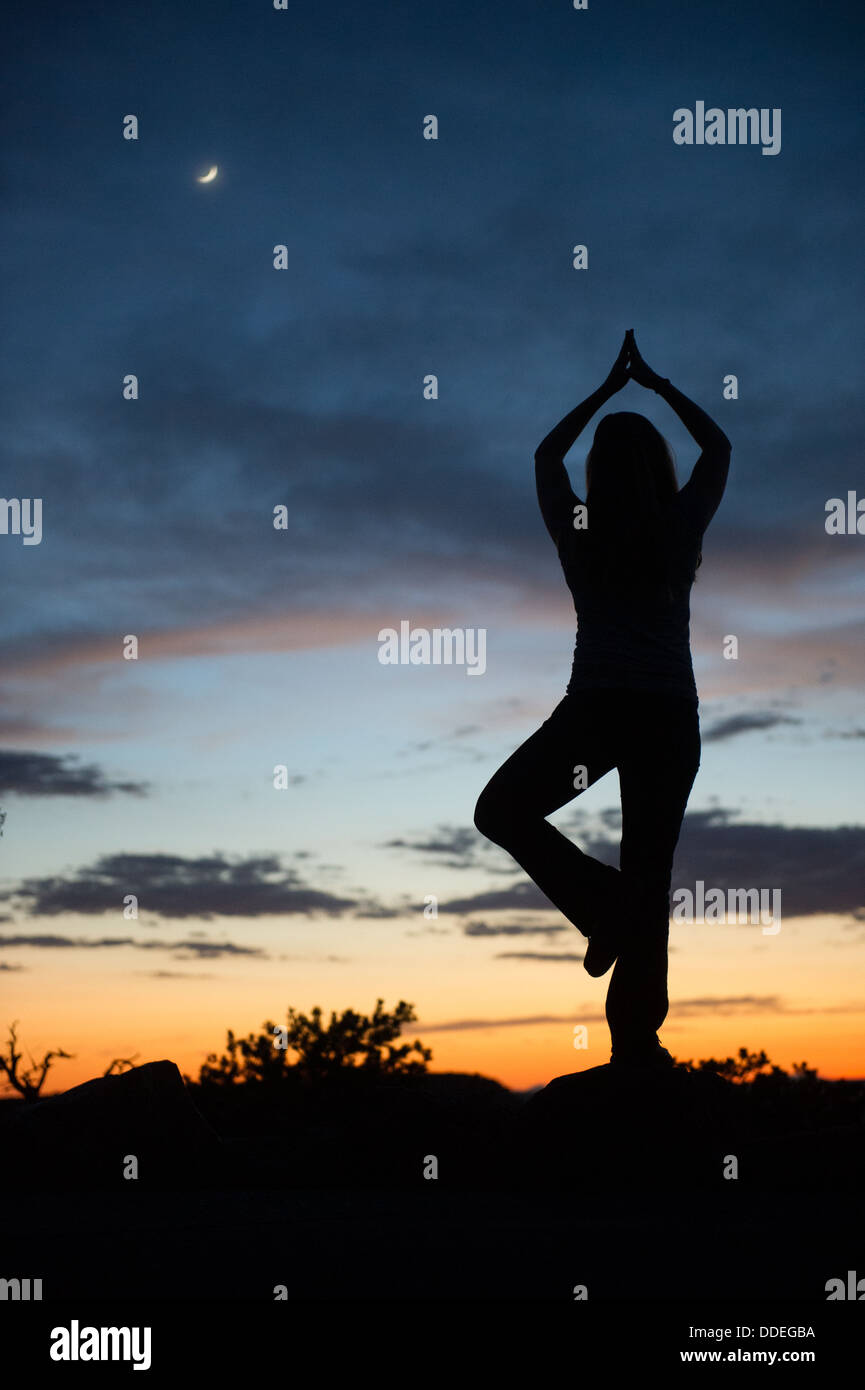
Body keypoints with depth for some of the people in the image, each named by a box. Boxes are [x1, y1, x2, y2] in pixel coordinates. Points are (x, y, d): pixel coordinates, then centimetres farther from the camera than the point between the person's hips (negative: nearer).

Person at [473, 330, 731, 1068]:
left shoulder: (579, 533, 3)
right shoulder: (680, 530, 3)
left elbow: (546, 454, 23)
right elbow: (719, 447, 21)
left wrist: (607, 389, 29)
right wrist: (656, 384, 25)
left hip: (594, 708, -1)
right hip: (669, 715, 2)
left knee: (501, 810, 13)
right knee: (651, 869, 4)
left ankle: (603, 903, -6)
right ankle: (636, 1040, 3)